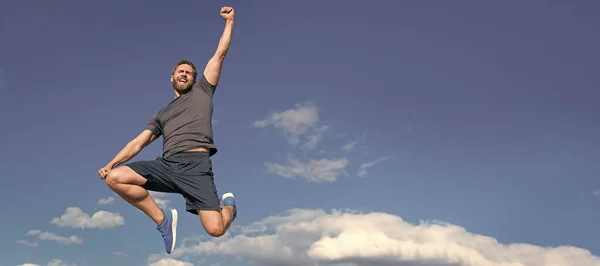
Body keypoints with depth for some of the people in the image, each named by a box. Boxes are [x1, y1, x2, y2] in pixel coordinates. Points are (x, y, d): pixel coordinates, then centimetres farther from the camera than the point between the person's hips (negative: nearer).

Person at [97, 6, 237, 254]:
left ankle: (229, 204, 22)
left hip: (196, 165, -4)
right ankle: (163, 218, 0)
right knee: (115, 178, -18)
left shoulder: (202, 91, 21)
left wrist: (229, 21, 19)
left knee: (215, 229, -18)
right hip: (166, 164, 4)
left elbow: (220, 54, 20)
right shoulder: (162, 114, 29)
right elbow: (138, 143, 21)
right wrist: (110, 164, 9)